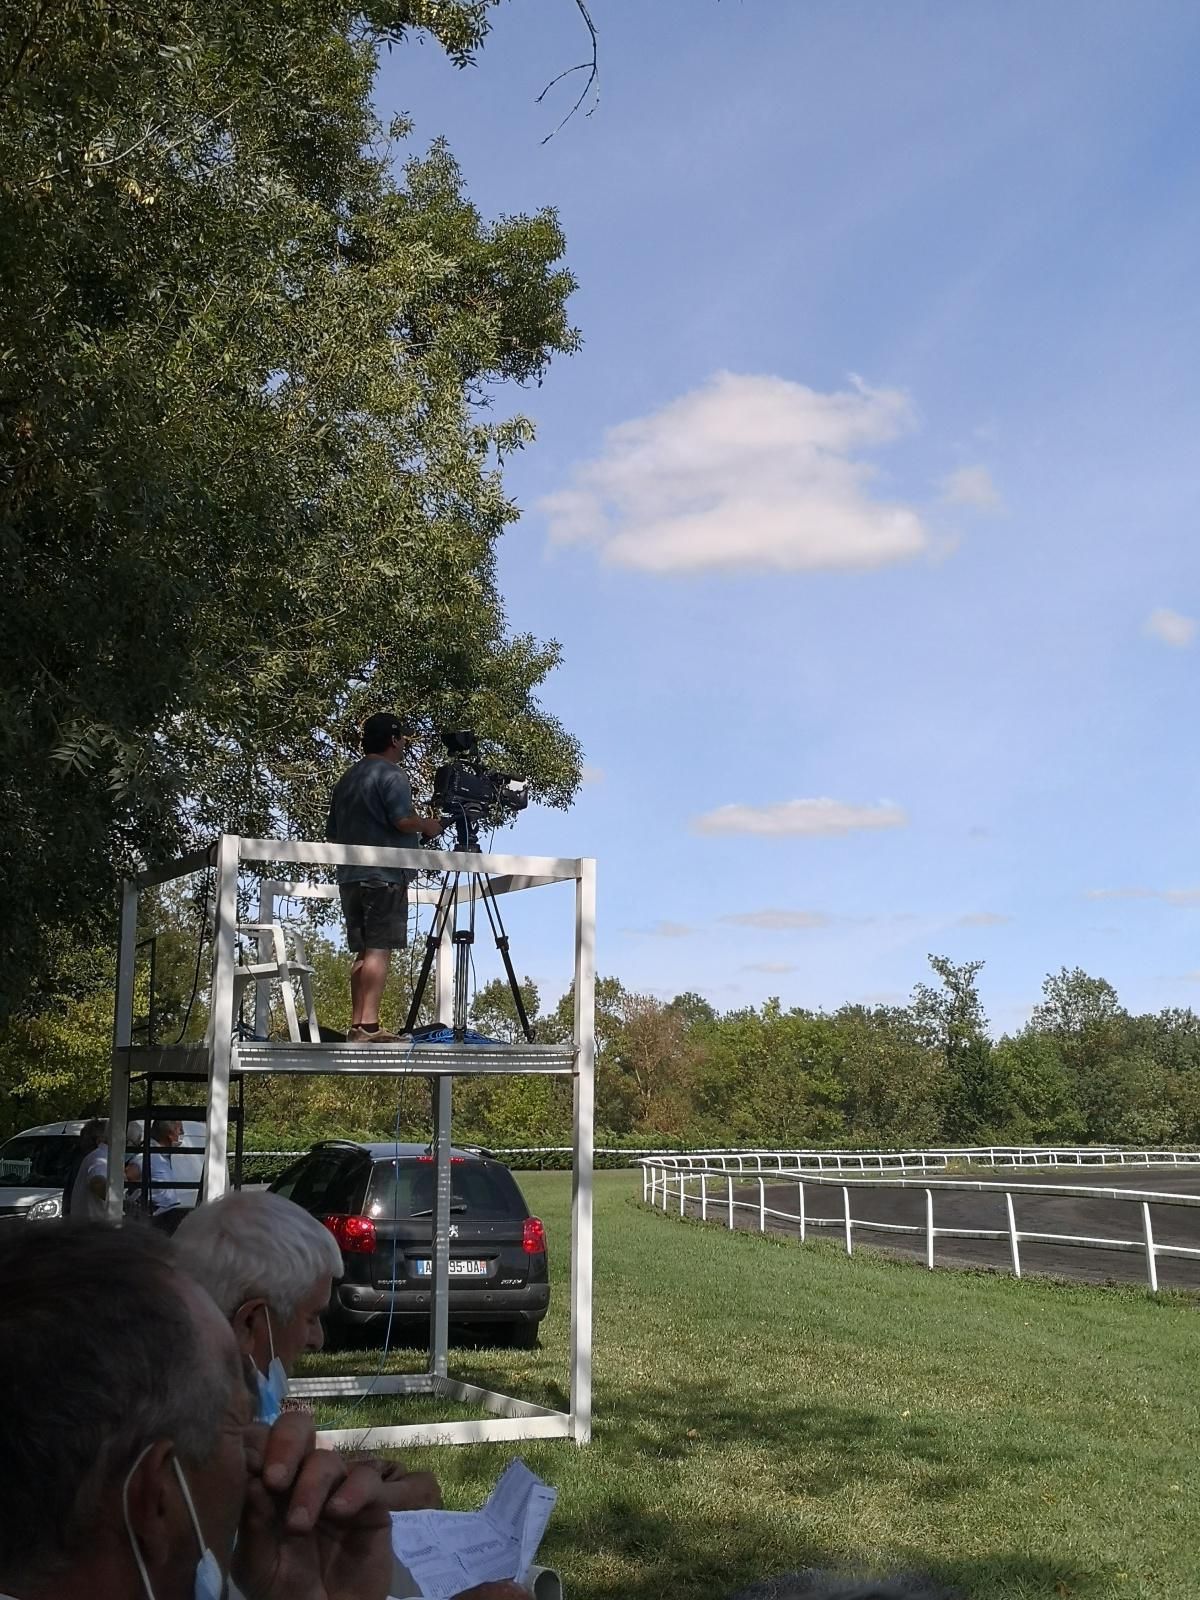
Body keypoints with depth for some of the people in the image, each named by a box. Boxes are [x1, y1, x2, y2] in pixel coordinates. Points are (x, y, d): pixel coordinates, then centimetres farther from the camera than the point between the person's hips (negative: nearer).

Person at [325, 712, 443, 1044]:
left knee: (362, 951, 10)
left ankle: (357, 1025, 7)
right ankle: (368, 1025, -17)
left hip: (349, 877, 8)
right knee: (379, 950, -10)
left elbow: (332, 835, 25)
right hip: (385, 876, -8)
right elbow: (403, 820, -18)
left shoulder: (344, 781, 21)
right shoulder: (391, 776, -6)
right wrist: (427, 826, 0)